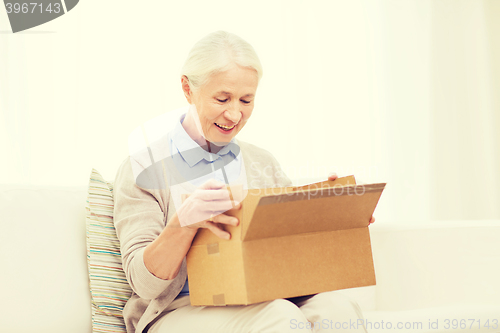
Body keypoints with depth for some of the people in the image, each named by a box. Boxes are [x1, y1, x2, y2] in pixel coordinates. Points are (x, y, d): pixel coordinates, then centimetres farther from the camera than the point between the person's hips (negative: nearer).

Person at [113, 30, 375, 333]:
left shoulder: (263, 163, 16)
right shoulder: (142, 169, 0)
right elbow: (145, 283, -7)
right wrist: (185, 222, -25)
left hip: (265, 304, 4)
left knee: (335, 307, -28)